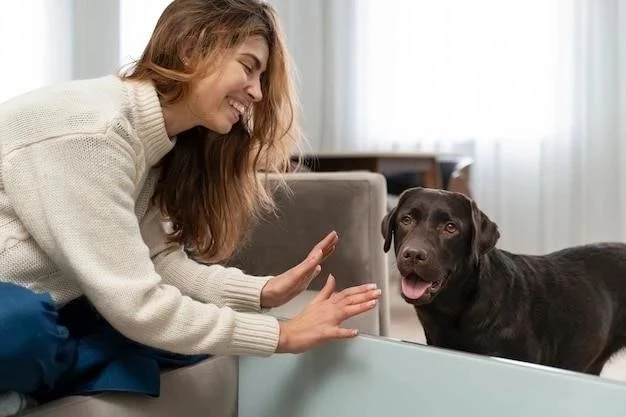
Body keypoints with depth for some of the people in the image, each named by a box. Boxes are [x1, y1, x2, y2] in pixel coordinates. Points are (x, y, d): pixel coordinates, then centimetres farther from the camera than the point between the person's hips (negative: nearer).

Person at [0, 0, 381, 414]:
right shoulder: (91, 132, -28)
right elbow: (135, 304, -29)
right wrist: (280, 335, -22)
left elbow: (160, 259, -2)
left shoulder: (157, 138, 1)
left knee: (191, 330, -7)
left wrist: (264, 291, -15)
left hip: (42, 313, 7)